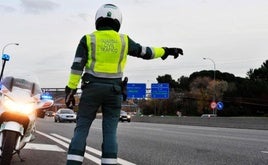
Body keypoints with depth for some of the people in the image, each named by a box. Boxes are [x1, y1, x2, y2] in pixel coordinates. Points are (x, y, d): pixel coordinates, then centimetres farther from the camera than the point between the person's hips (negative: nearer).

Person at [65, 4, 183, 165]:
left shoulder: (88, 39, 0)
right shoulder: (123, 40, 3)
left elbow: (77, 66, -5)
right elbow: (145, 52, 11)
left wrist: (71, 90, -3)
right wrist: (166, 51, 24)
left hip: (92, 89, -1)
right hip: (113, 91, 1)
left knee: (81, 130, 2)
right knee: (110, 132, 4)